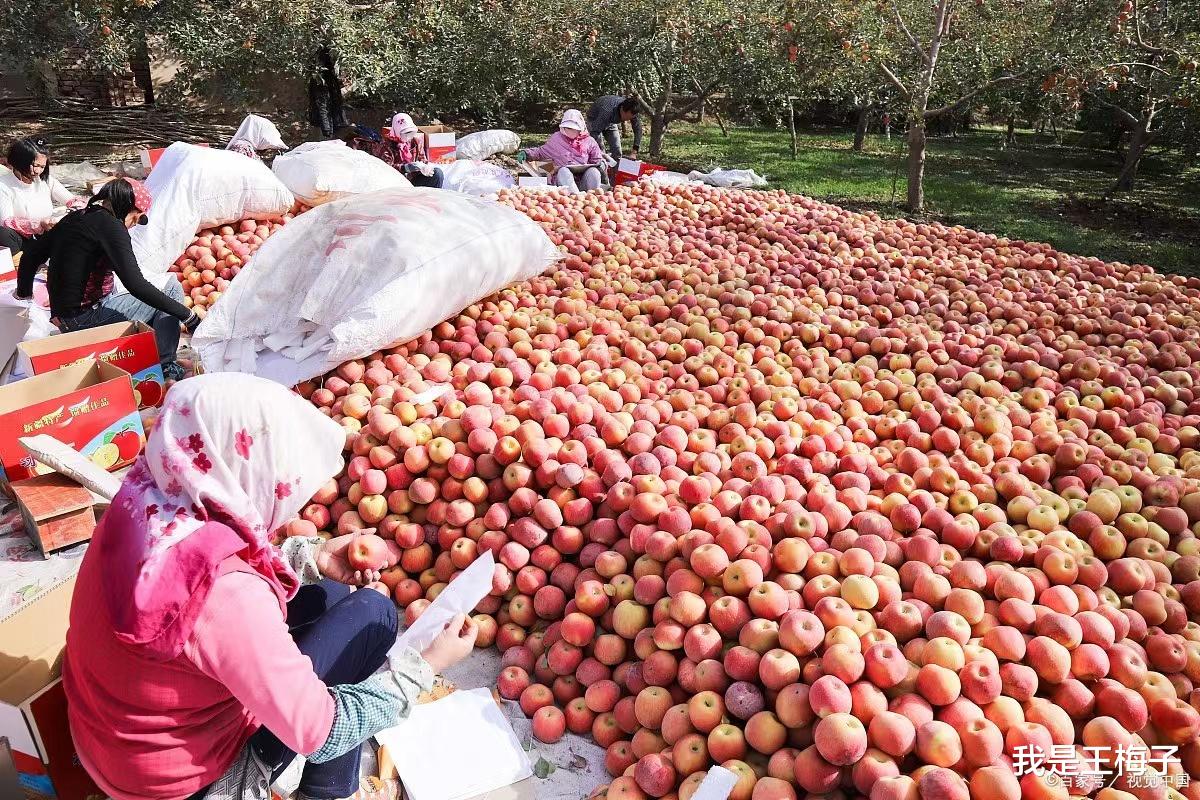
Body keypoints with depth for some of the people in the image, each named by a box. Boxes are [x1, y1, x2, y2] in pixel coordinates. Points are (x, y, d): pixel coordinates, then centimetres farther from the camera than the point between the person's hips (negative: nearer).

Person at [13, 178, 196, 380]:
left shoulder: (74, 218, 11)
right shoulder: (110, 225, -15)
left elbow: (31, 256, 22)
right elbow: (136, 285, -23)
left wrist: (24, 292, 40)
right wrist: (188, 316, -22)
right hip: (87, 317, -9)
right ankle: (166, 369, -10)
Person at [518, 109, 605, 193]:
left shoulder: (589, 141, 16)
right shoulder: (556, 139, 17)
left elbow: (598, 159, 21)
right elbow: (540, 152, 27)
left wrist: (601, 164, -4)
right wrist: (526, 153, 10)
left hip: (583, 180, 1)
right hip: (564, 178, -1)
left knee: (593, 172, -33)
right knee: (563, 171, -37)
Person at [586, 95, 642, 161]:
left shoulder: (631, 111, -28)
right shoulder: (608, 110, -43)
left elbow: (638, 129, -18)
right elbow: (595, 132, -42)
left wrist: (634, 152, -24)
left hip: (612, 121, 5)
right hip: (595, 119, -5)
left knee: (617, 151, -3)